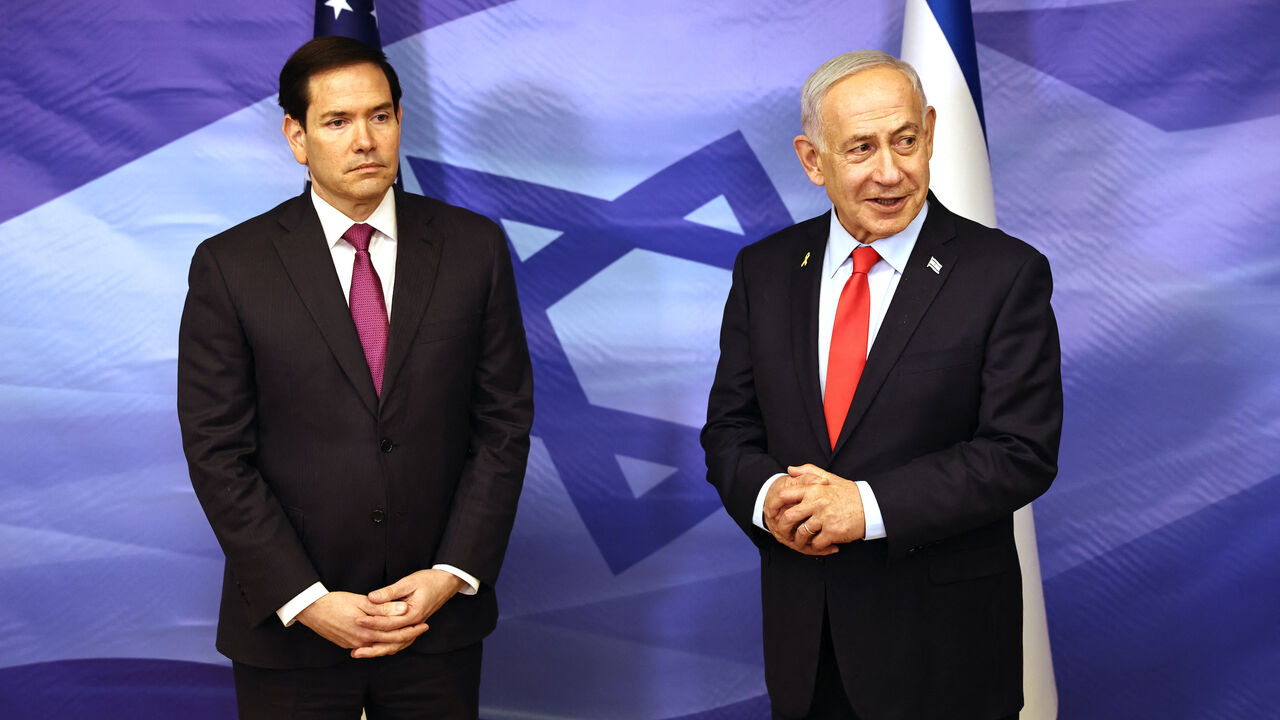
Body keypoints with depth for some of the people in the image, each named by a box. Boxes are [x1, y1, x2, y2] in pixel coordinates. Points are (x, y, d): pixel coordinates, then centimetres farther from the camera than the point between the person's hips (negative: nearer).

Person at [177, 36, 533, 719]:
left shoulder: (474, 247, 1)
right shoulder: (229, 265, -4)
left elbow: (504, 423, 1)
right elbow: (217, 452, -6)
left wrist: (452, 574, -8)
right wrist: (306, 600, -12)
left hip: (438, 617, 1)